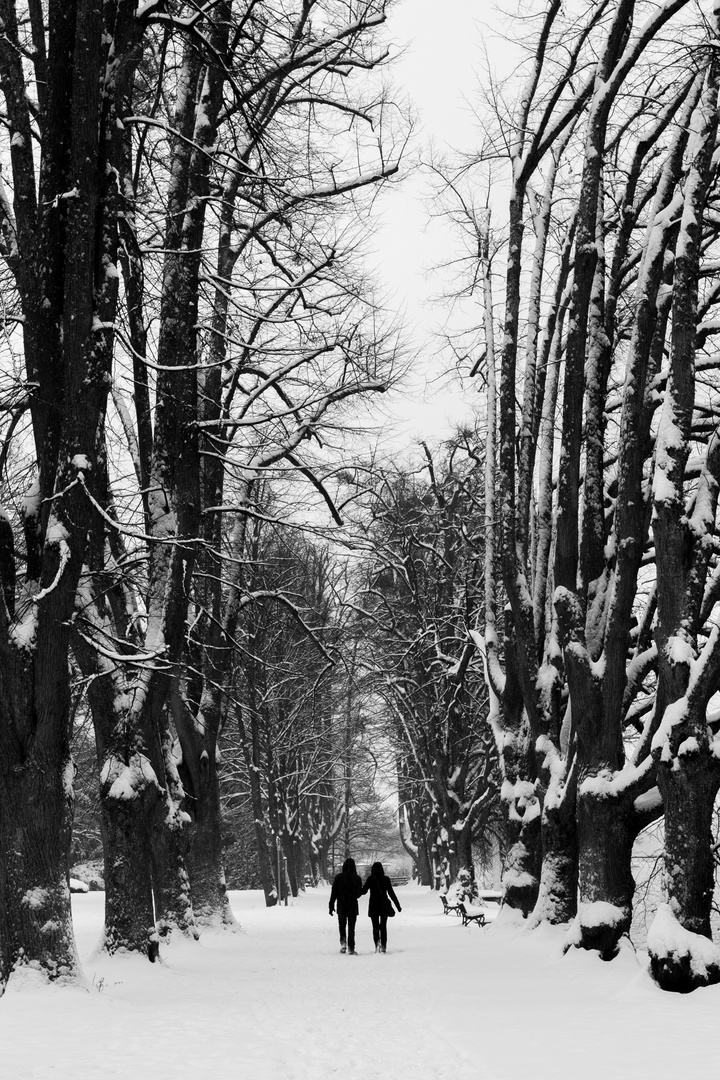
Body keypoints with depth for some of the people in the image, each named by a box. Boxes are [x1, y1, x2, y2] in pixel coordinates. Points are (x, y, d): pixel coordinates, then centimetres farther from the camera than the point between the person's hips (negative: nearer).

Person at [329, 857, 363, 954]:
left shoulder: (338, 877, -5)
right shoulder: (357, 878, -5)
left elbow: (334, 892, -4)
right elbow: (359, 892, -3)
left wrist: (331, 906, 2)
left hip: (341, 906, 0)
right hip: (353, 906, 0)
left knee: (342, 925, 17)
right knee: (351, 927, 5)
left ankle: (343, 941, -4)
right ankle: (351, 948, 1)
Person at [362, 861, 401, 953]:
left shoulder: (371, 879, -8)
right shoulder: (386, 879, -2)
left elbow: (363, 891, -6)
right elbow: (391, 893, 0)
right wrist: (398, 906, 5)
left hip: (373, 906, -2)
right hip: (384, 905, 2)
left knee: (375, 926, 4)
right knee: (383, 926, 13)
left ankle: (377, 942, -20)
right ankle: (383, 946, 10)